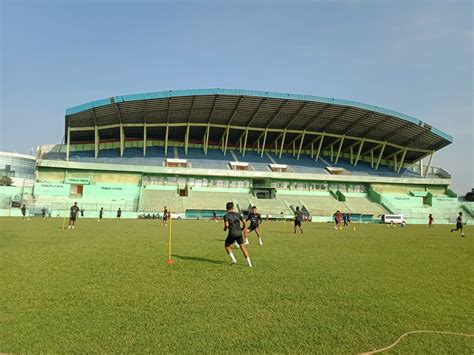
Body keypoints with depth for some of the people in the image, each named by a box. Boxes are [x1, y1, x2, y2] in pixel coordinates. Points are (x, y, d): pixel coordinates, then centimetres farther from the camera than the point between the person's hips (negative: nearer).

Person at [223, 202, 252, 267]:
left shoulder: (226, 216, -4)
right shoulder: (237, 214, 9)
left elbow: (226, 225, -18)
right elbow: (244, 222, 6)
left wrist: (225, 229, 5)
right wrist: (243, 228, 25)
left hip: (232, 234, -4)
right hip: (239, 233, 4)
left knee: (227, 245, 20)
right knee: (242, 246, 14)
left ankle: (233, 259, 7)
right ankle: (249, 263, 7)